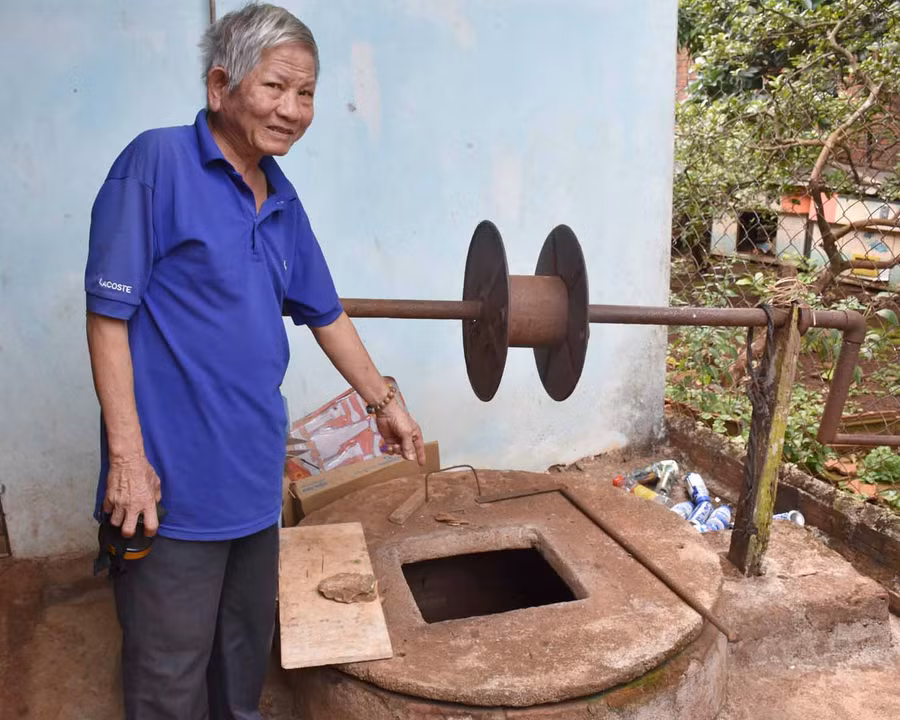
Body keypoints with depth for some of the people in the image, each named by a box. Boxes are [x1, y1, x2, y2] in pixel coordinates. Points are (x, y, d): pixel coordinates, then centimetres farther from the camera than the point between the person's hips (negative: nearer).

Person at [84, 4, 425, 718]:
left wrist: (385, 401, 22)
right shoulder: (158, 162, -12)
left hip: (255, 474, 7)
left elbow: (325, 314, 19)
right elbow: (109, 314, -14)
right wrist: (127, 457, -17)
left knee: (246, 650, 23)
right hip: (173, 482, -7)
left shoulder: (282, 202, 9)